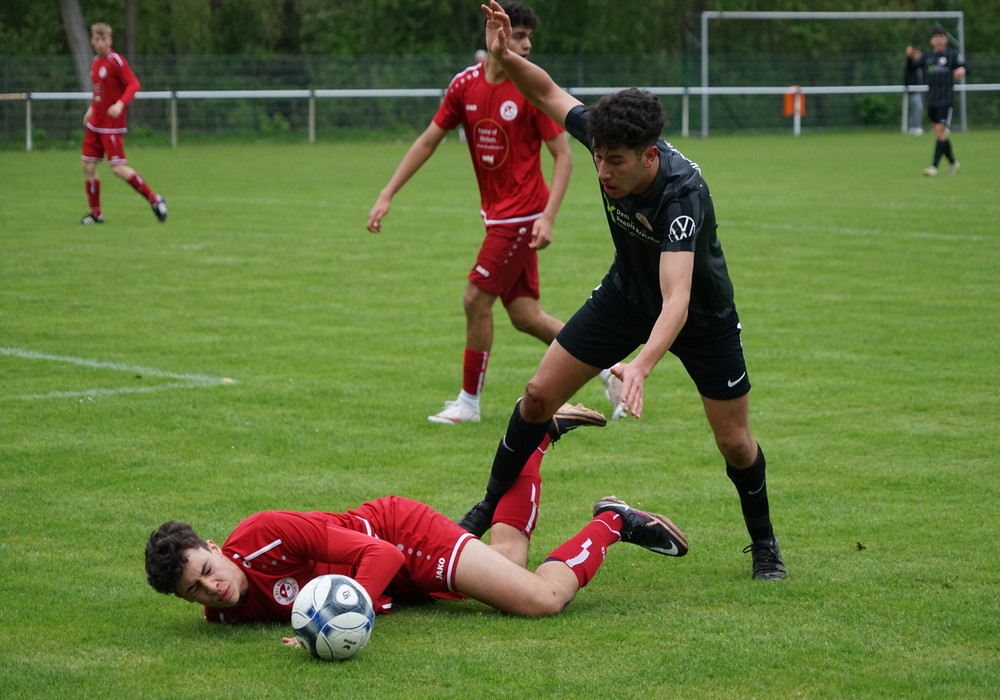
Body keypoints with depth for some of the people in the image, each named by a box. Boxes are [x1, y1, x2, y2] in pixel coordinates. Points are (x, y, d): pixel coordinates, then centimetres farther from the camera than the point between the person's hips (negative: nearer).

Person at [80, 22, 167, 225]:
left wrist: (121, 104, -30)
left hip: (112, 126, -8)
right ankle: (95, 214, 14)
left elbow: (134, 84, -17)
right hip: (95, 124, 8)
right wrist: (92, 109, 15)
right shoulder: (95, 62, 12)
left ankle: (155, 200, 1)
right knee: (88, 166, 5)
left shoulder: (116, 61, -12)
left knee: (118, 168, -12)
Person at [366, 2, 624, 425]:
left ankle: (468, 402, 7)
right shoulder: (465, 85, 2)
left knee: (476, 300, -7)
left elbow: (563, 156, -10)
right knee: (524, 315, 6)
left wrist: (547, 217, -21)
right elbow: (429, 140, 9)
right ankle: (607, 370, 20)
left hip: (522, 215, -6)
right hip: (498, 213, 6)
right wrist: (387, 195, 5)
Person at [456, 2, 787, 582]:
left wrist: (641, 366, -67)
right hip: (627, 291, 5)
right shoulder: (607, 141, -24)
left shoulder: (683, 192, -41)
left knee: (735, 441, 1)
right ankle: (491, 510, 16)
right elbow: (549, 92, -6)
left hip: (701, 312, -5)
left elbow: (677, 298, -52)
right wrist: (507, 59, -26)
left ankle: (764, 541, 28)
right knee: (539, 395, -2)